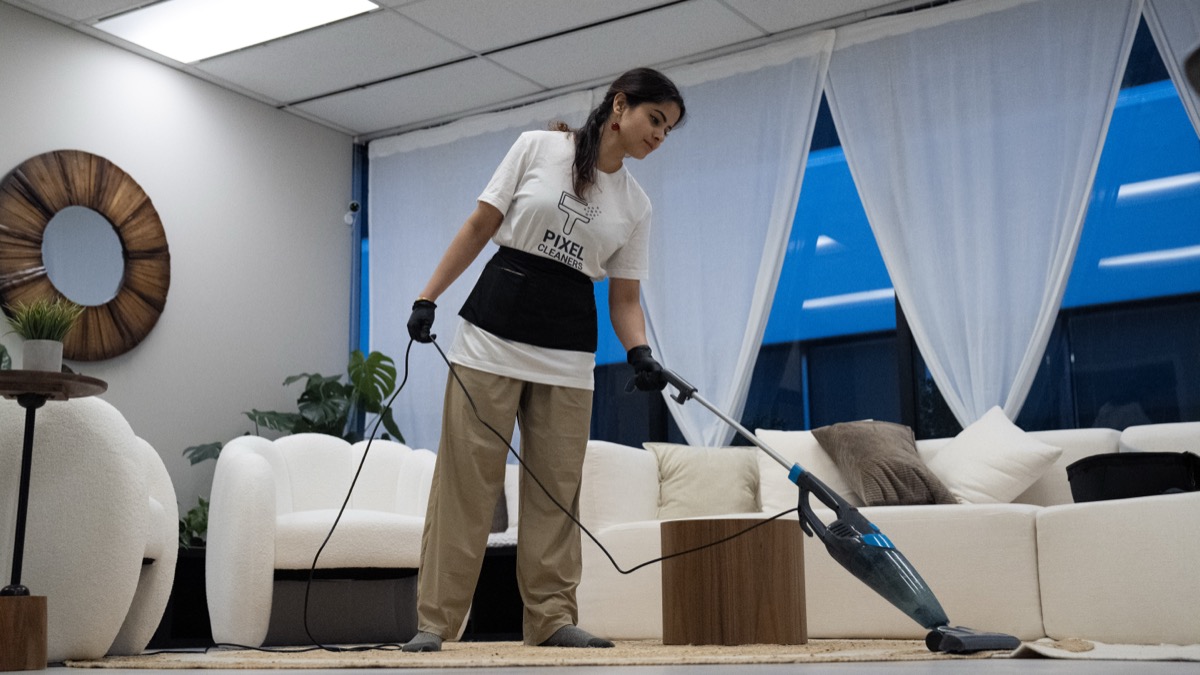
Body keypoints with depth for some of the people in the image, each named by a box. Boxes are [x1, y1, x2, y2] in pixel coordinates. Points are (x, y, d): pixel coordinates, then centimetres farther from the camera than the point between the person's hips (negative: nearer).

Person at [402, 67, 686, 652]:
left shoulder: (636, 205, 9)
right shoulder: (537, 147, 0)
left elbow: (625, 298, 8)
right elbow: (480, 227, 2)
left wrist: (639, 352, -11)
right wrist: (428, 298, -2)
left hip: (568, 352, 4)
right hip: (493, 329, -3)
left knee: (556, 487, 1)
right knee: (466, 479, -4)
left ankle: (551, 617, 9)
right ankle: (435, 621, 1)